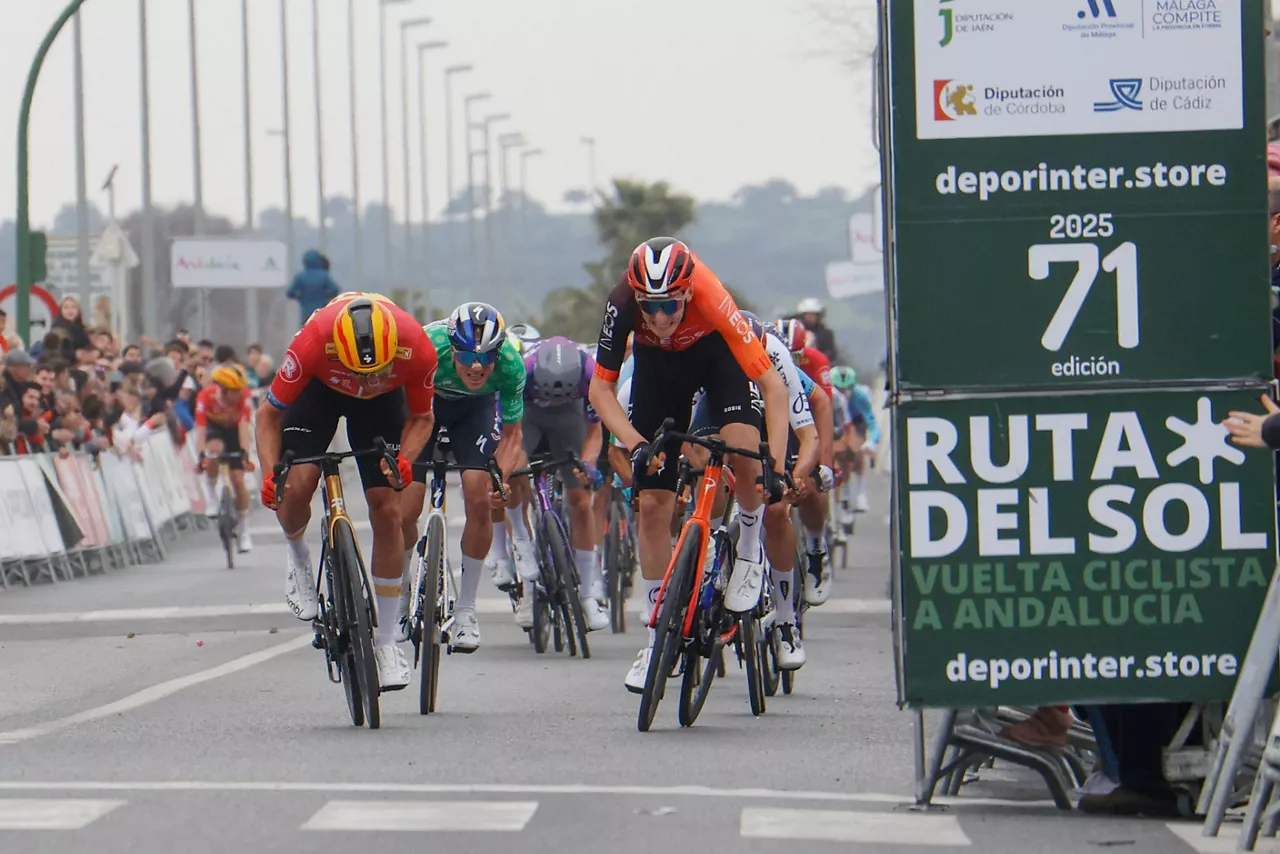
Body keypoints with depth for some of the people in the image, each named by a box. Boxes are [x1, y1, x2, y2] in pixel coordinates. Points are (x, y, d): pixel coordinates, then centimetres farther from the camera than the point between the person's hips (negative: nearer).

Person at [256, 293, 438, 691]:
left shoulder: (417, 349, -35)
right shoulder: (314, 342, -40)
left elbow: (421, 416, -13)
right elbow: (269, 413, -25)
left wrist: (404, 457, -33)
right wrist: (270, 474, -39)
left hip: (382, 399, 1)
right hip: (320, 388, -1)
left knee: (386, 508, -8)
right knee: (296, 486, -24)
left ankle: (385, 639, 3)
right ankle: (298, 558, 13)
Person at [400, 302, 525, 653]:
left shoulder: (511, 365, -32)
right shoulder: (428, 348, -39)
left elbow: (511, 434, -16)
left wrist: (501, 477, -31)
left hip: (475, 409, 1)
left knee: (480, 501, -16)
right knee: (405, 509, -10)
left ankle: (465, 610, -1)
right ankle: (400, 599, 17)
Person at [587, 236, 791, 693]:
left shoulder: (711, 301, -40)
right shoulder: (623, 302, -35)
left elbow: (772, 384, -36)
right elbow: (600, 388, -24)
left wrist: (775, 464, -44)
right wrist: (635, 445, -38)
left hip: (715, 351, -2)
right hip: (657, 362, 2)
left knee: (743, 452, -30)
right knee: (652, 503, -3)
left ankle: (749, 549, 0)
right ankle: (658, 637, 8)